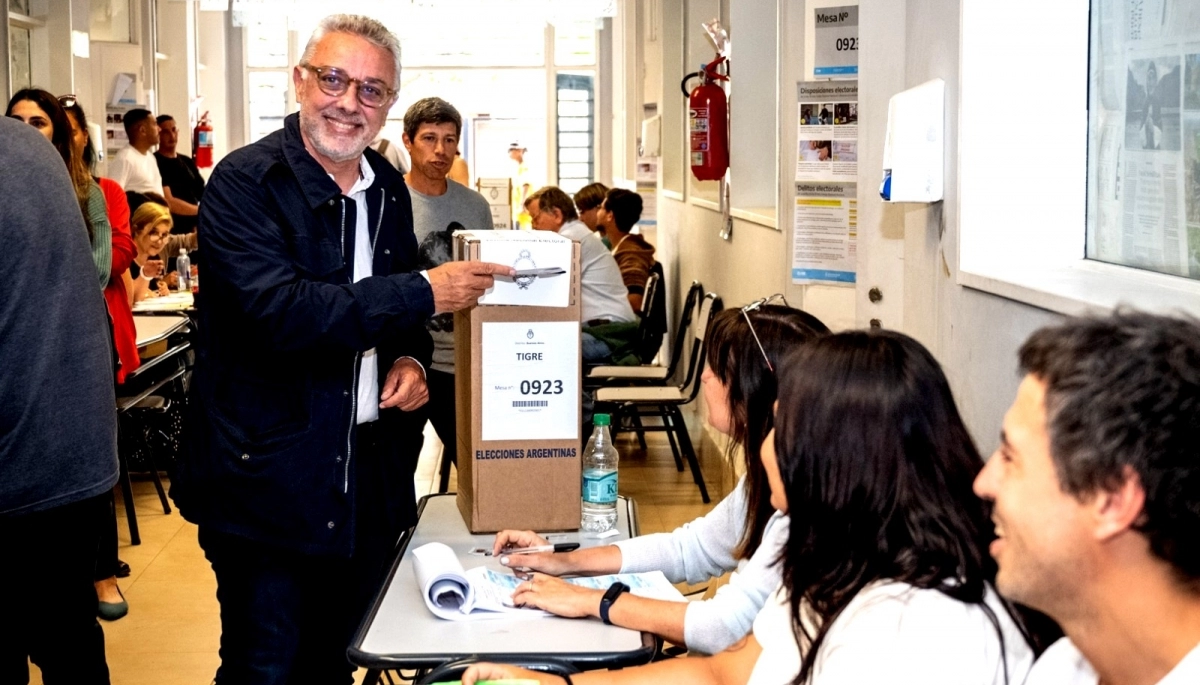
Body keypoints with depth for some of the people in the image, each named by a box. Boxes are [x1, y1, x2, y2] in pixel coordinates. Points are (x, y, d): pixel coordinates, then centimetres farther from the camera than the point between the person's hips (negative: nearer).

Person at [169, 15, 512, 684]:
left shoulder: (389, 188, 9)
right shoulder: (246, 182, -13)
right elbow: (276, 309, -27)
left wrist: (411, 357, 0)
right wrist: (424, 293, -24)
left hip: (370, 475, 6)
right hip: (269, 475, -6)